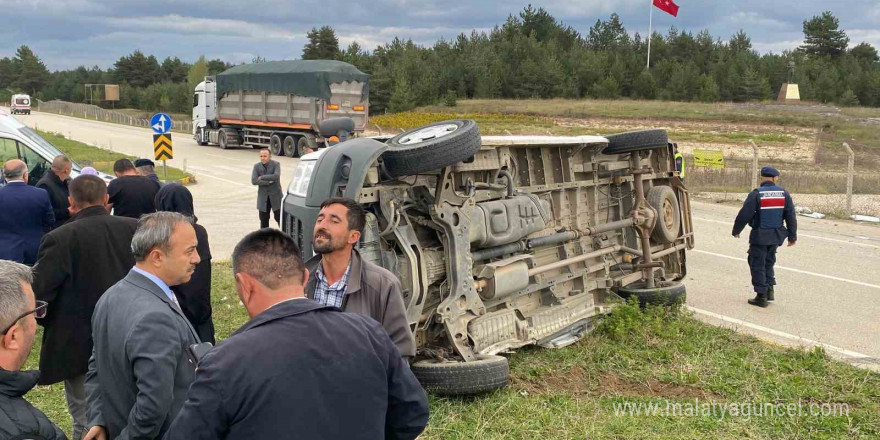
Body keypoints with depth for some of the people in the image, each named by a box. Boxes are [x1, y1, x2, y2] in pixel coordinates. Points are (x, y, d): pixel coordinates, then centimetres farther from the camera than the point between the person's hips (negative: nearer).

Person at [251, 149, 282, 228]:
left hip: (275, 196, -2)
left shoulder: (276, 164, -5)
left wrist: (262, 177, -16)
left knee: (279, 218, 4)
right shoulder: (257, 166, 2)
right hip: (263, 197, 2)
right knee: (263, 220, 7)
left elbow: (276, 176, -23)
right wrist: (268, 182, -16)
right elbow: (254, 181, -10)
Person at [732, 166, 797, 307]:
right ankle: (769, 289, 20)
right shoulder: (784, 194, 0)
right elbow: (791, 216, 5)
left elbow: (744, 215, -12)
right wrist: (792, 236, 14)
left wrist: (736, 231, 3)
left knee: (757, 265, 3)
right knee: (769, 262, 22)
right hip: (776, 235, 5)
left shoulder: (756, 194, -13)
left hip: (759, 236, -5)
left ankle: (761, 296, 3)